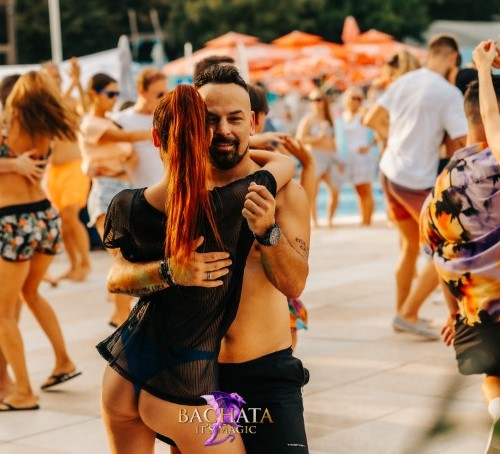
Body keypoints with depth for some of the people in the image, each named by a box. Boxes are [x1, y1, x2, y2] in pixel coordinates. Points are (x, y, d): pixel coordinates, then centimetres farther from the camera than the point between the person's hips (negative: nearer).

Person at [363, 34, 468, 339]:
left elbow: (371, 119, 15)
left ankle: (403, 312, 30)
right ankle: (408, 314, 1)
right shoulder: (448, 93, -15)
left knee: (411, 246, 23)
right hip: (417, 182, -8)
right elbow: (465, 142, -17)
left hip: (389, 173, 8)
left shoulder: (403, 82, 6)